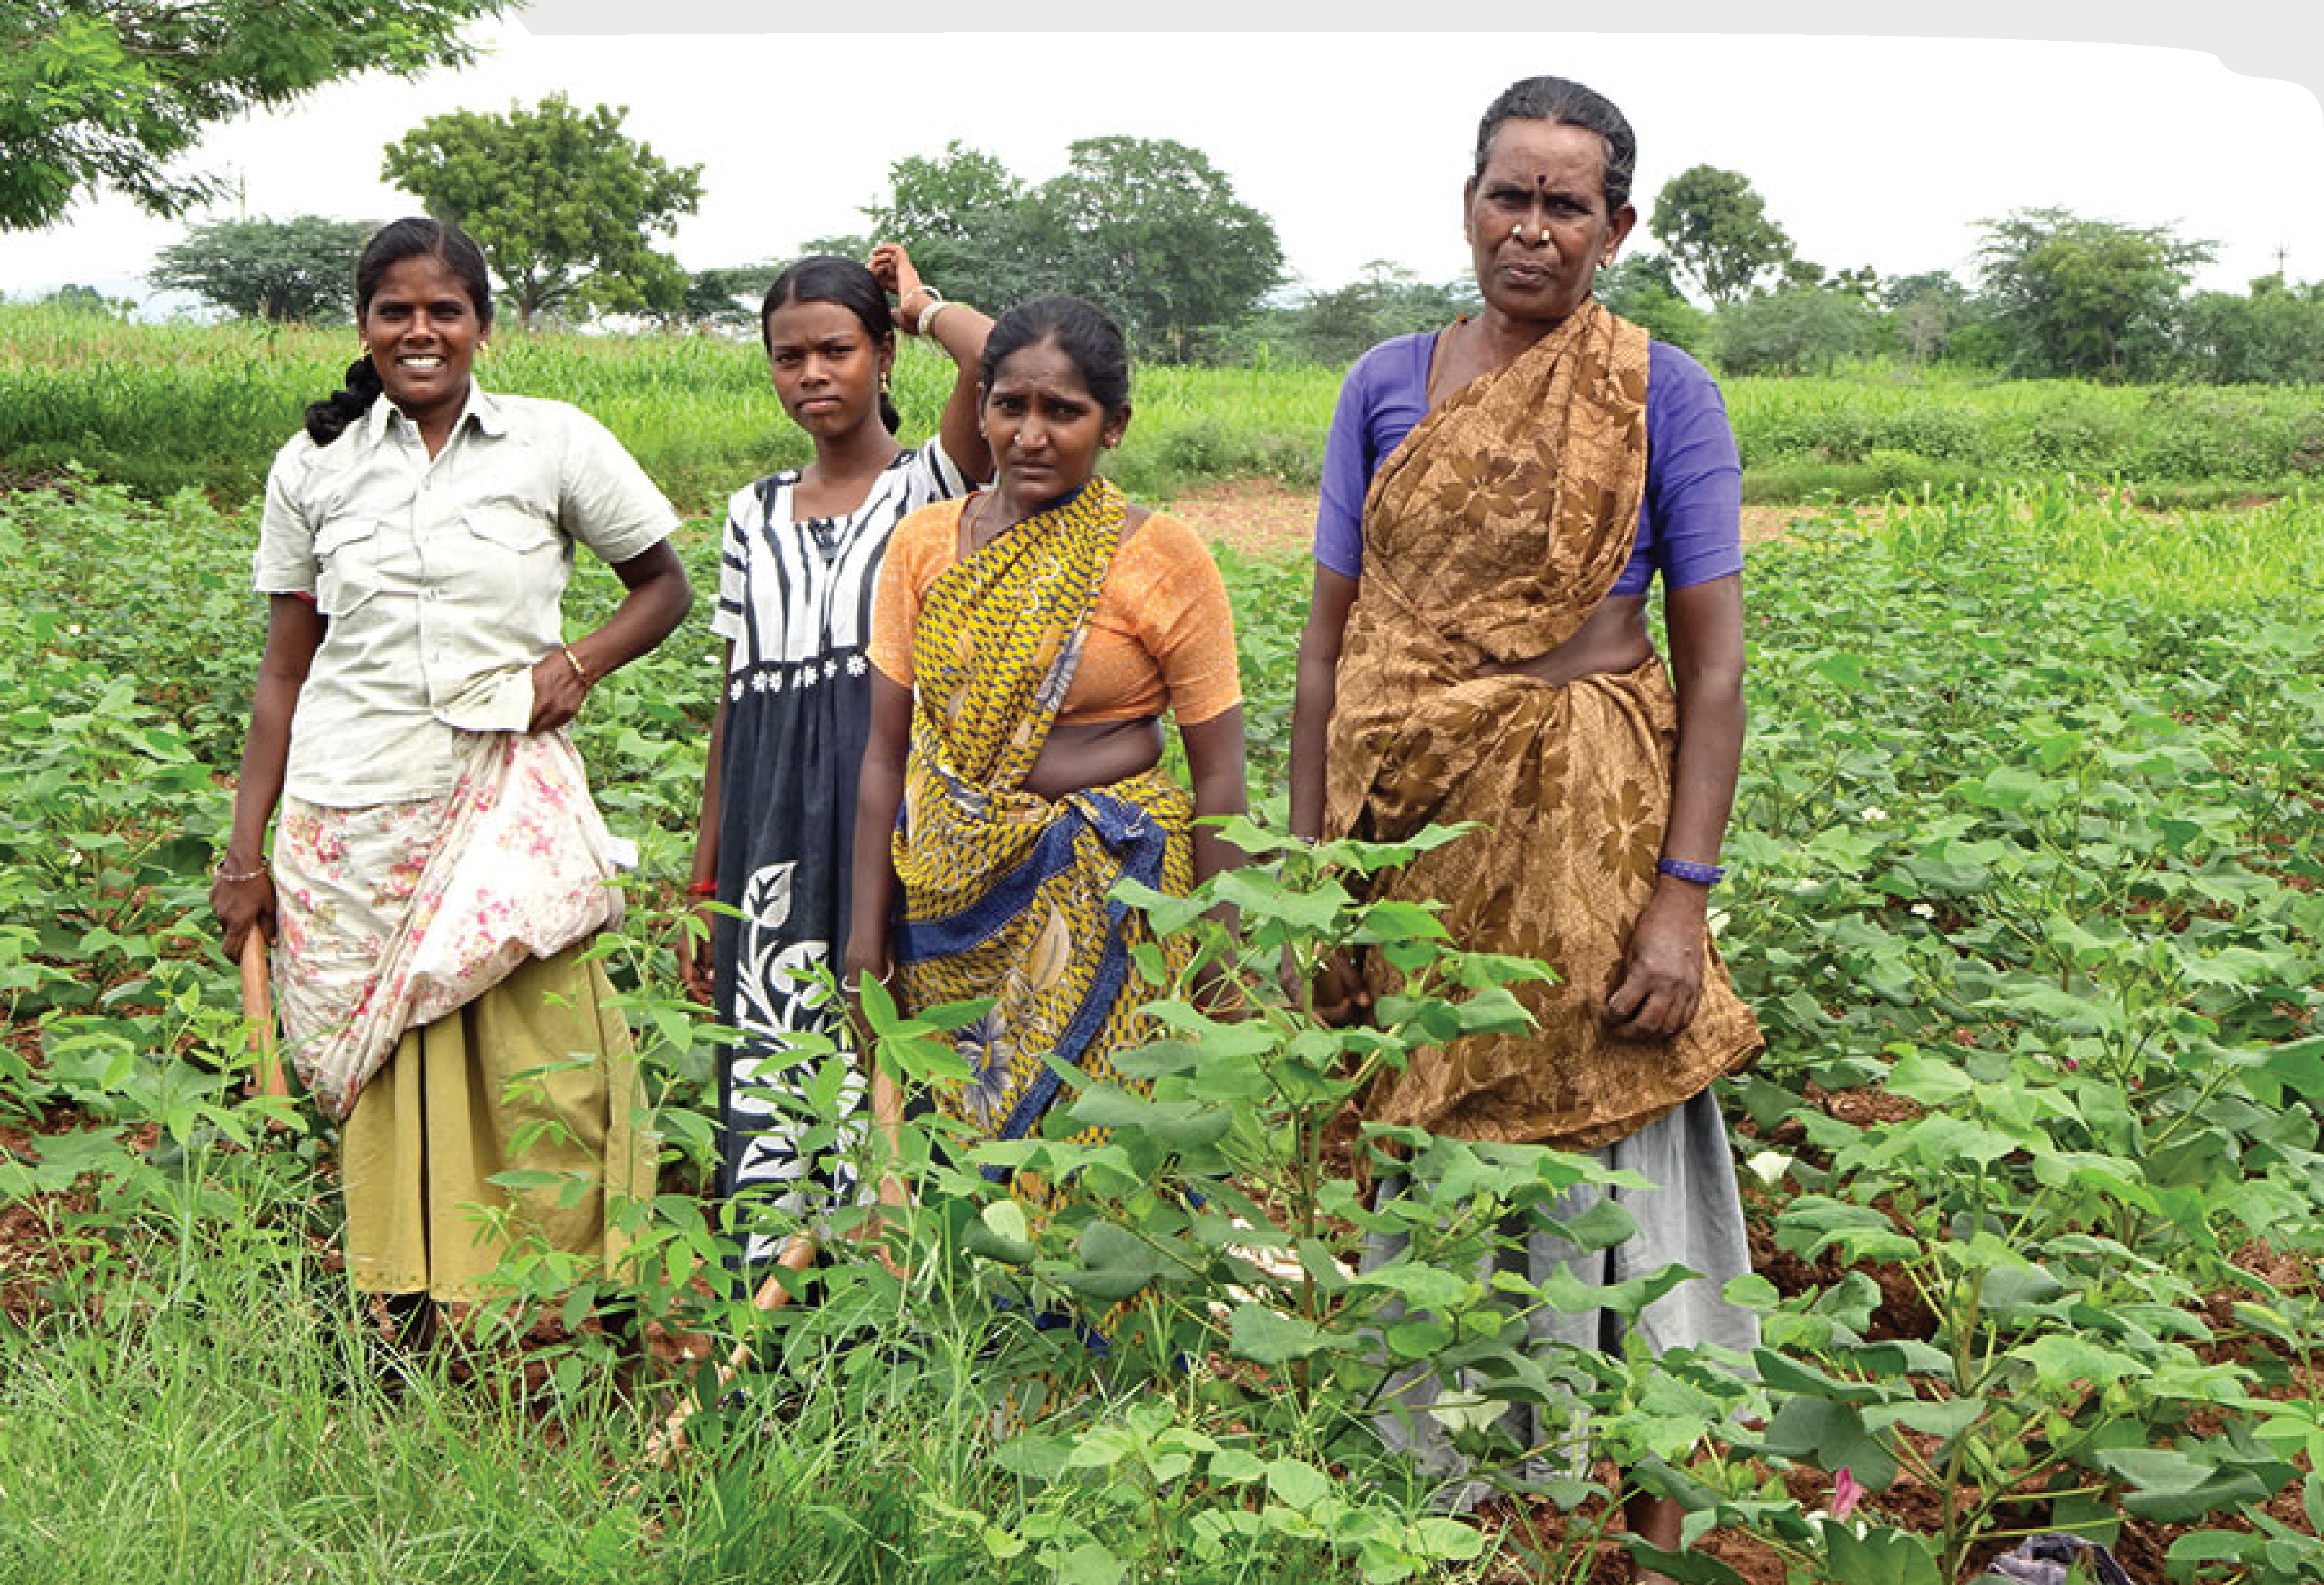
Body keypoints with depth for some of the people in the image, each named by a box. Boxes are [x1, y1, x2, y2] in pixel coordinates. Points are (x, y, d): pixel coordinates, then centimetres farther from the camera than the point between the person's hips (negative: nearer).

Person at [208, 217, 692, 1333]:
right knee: (384, 1085, 3)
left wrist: (579, 661, -6)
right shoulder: (313, 468, 8)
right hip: (352, 816, 2)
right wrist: (245, 853, 6)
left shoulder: (556, 443, 2)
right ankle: (404, 1327, 16)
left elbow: (665, 587, 13)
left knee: (551, 1084, -6)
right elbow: (284, 674, 11)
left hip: (508, 805, -1)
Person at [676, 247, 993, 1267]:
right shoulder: (756, 514, 15)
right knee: (768, 1081, 3)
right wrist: (703, 886, 15)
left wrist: (921, 308, 0)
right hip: (773, 832, 4)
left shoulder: (930, 486, 1)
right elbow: (733, 705, 16)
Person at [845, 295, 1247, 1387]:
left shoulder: (1161, 558, -4)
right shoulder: (926, 544, 6)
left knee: (1091, 1146, -6)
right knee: (959, 1138, 5)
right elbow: (886, 751, 8)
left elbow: (1219, 773, -3)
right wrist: (867, 927, 6)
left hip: (1106, 893, -3)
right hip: (950, 890, 4)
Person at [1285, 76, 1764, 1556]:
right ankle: (1440, 1494, 27)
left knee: (1609, 1161, 3)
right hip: (1412, 825, 3)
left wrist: (1683, 895, -12)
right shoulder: (1386, 384, 7)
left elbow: (1714, 663, -4)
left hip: (1584, 824, -3)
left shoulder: (1664, 395, -1)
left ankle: (1666, 1518, 19)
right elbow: (1330, 640, 8)